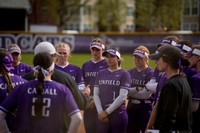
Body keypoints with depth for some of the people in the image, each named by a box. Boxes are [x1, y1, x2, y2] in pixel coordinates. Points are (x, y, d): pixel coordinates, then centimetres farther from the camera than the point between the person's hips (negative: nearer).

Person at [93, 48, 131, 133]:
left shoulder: (124, 74, 0)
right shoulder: (101, 73, 15)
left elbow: (122, 97, -9)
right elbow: (96, 94, 9)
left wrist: (107, 112, -12)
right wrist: (100, 112, -5)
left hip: (118, 112, -4)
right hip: (102, 114, 4)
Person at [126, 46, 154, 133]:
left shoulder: (150, 73, -7)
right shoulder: (130, 72, 11)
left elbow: (147, 94, -15)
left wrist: (130, 92, -7)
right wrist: (137, 89, -13)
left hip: (145, 107, -6)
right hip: (131, 106, 6)